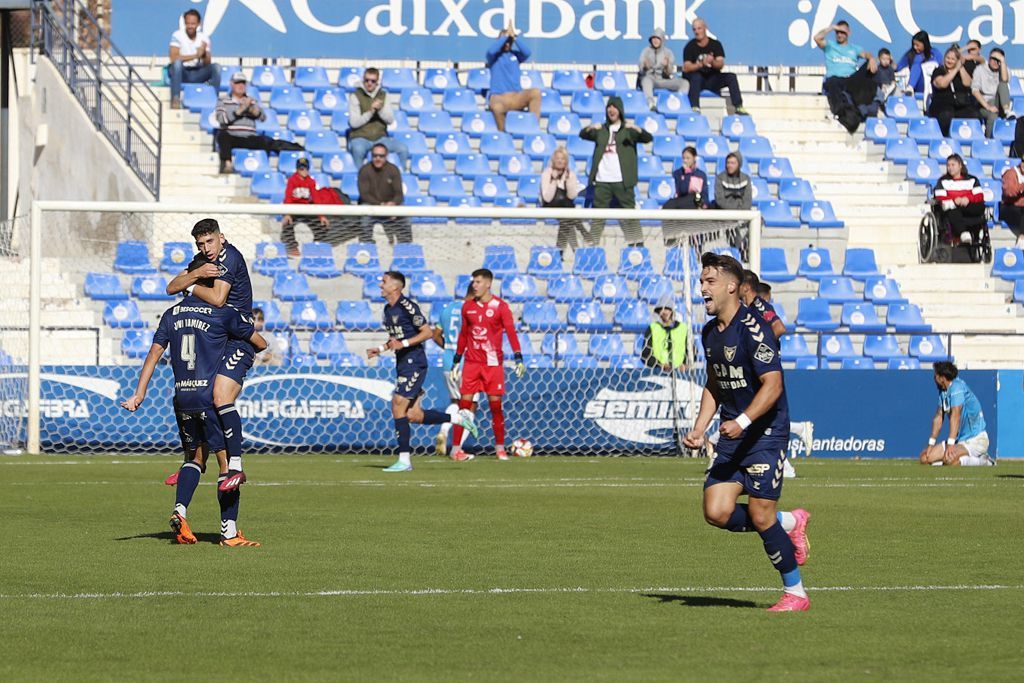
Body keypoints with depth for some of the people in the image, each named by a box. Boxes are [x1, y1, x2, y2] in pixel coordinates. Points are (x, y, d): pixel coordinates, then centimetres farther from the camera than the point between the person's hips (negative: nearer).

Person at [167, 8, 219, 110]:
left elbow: (207, 64, 1)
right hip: (182, 73, -3)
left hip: (198, 74, 3)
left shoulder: (204, 38, 5)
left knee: (216, 67, -21)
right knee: (177, 63, -34)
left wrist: (204, 54, -23)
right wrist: (195, 56, -24)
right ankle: (175, 99, -39)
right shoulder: (177, 35, -5)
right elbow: (173, 58, -18)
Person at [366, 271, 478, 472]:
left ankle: (404, 460, -10)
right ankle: (459, 418, 18)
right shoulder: (388, 309, 15)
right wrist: (380, 349, 12)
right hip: (402, 363, 9)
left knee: (398, 406, -13)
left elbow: (428, 333, -14)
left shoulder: (408, 306, -13)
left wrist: (403, 344, -20)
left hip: (414, 363, -9)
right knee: (413, 415, 4)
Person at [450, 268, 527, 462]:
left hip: (493, 363, -2)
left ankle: (500, 448, 11)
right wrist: (456, 361, 17)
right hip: (471, 363, 2)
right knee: (465, 404, -4)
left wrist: (518, 359, -16)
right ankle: (456, 449, -2)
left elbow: (511, 332, -7)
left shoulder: (500, 306, -2)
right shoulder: (468, 307, 9)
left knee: (496, 404, -1)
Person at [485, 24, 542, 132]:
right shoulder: (494, 55, 11)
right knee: (497, 107, -40)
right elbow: (491, 51, -13)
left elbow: (527, 53, -2)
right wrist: (505, 36, -7)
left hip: (517, 97, 3)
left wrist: (514, 37, -6)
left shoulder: (515, 54, 18)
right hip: (499, 97, -3)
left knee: (536, 92, -27)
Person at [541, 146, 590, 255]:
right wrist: (554, 180, -24)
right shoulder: (547, 173, -9)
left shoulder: (570, 174, 1)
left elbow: (572, 196, -9)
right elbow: (547, 198, -19)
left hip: (566, 207, 3)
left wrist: (568, 180, -20)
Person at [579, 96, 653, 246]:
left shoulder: (628, 130, 9)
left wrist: (636, 129, -22)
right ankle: (593, 242, 2)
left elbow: (648, 138, -2)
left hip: (621, 181, -2)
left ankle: (636, 242, -2)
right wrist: (590, 128, -13)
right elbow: (583, 135, 9)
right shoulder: (601, 130, 18)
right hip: (602, 180, 2)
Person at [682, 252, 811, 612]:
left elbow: (773, 384, -22)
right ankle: (788, 523, 18)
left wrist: (743, 421, -32)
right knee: (717, 512, -6)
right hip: (733, 436, 8)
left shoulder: (752, 328, -16)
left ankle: (795, 593, 7)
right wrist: (699, 429, 11)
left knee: (759, 515, -9)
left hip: (766, 434, -8)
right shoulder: (710, 332, 11)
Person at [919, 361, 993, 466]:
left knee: (949, 460, -36)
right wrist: (931, 444, 7)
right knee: (925, 458, 0)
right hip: (961, 439, 10)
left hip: (976, 439, -10)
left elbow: (955, 416, -27)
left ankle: (983, 461, -10)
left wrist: (950, 444, -34)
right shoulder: (943, 391, 11)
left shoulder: (957, 387, -18)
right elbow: (939, 417, 13)